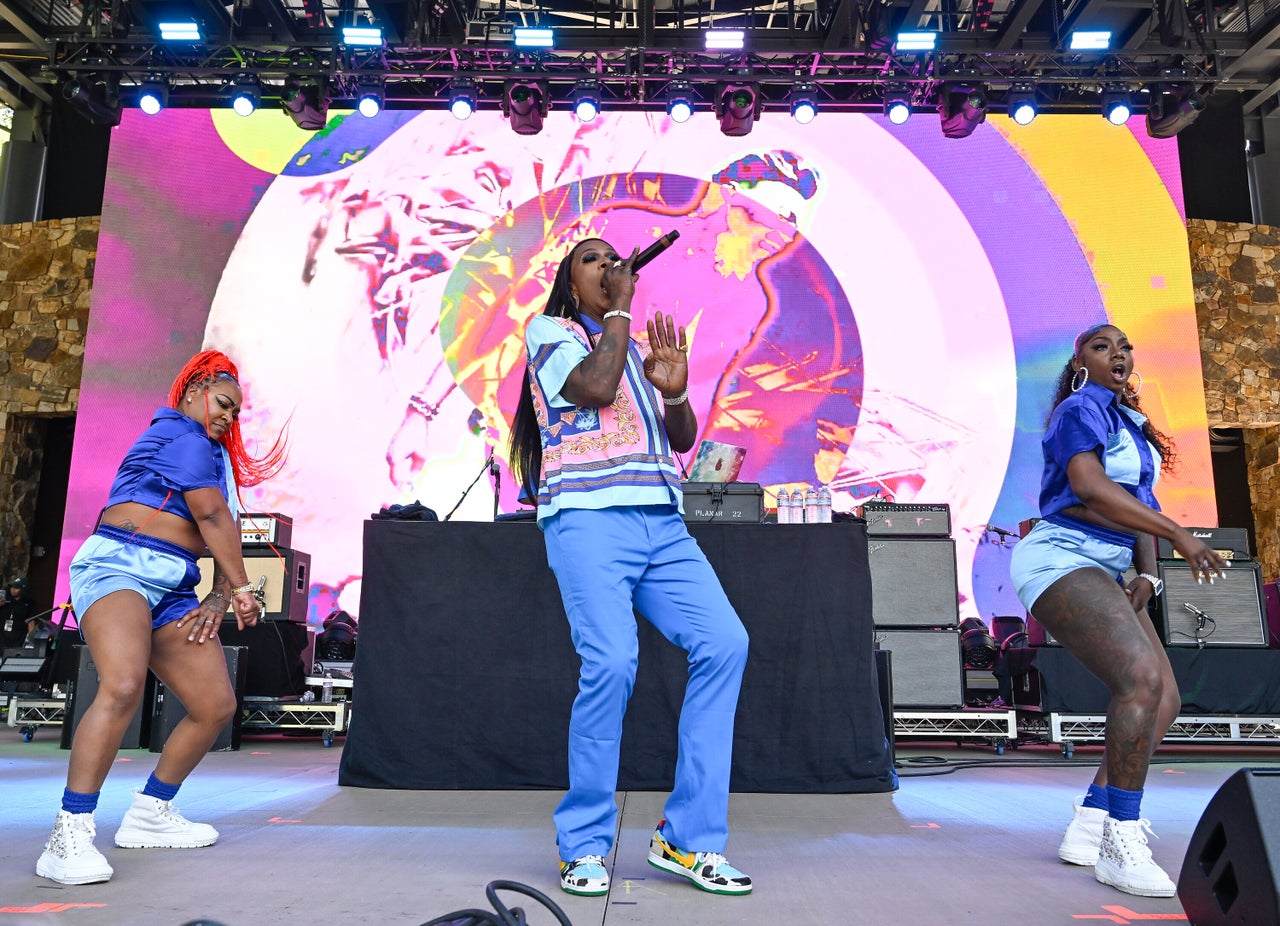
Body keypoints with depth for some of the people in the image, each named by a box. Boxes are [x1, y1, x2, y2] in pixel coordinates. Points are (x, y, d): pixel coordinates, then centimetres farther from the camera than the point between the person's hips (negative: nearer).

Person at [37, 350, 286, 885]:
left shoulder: (217, 455, 26)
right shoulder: (181, 433, -2)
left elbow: (228, 531, 14)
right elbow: (211, 515, -10)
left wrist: (220, 596, -2)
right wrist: (241, 589, -4)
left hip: (173, 591, 9)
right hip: (117, 565, -9)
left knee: (217, 707, 3)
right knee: (123, 685, -32)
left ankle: (148, 815, 20)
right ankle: (68, 837, -27)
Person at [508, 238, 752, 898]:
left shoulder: (638, 350, 28)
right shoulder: (548, 331, 13)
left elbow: (683, 439, 23)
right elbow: (594, 386, -8)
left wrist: (676, 391, 3)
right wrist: (619, 308, 4)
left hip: (661, 523, 6)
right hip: (588, 520, -5)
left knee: (725, 643, -12)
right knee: (612, 663, -22)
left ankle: (688, 838, -2)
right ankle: (584, 846, -1)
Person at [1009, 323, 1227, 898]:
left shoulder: (1132, 425, 22)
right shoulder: (1081, 409, -5)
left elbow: (1140, 506, 17)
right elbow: (1089, 487, -20)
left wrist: (1147, 574, 1)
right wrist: (1178, 534, -18)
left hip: (1103, 572, 10)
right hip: (1060, 557, -10)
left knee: (1164, 701, 1)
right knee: (1144, 679, -25)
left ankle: (1088, 828, 5)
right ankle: (1120, 846, -20)